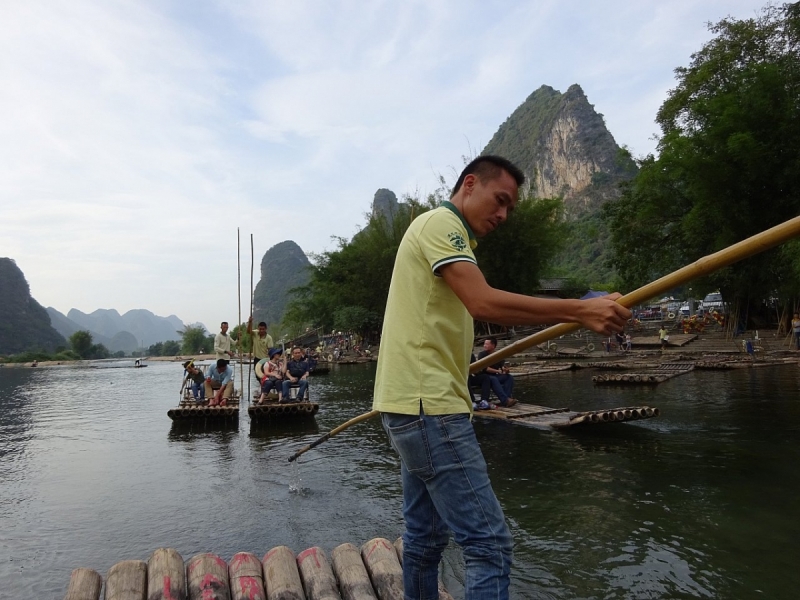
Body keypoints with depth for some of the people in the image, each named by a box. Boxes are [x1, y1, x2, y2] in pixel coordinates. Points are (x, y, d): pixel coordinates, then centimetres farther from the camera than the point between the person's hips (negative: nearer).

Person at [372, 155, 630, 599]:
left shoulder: (443, 231, 23)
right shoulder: (440, 222, -9)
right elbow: (483, 303, -25)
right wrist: (580, 311, -25)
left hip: (415, 404, 11)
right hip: (428, 405, -11)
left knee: (425, 536, 18)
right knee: (488, 543, -8)